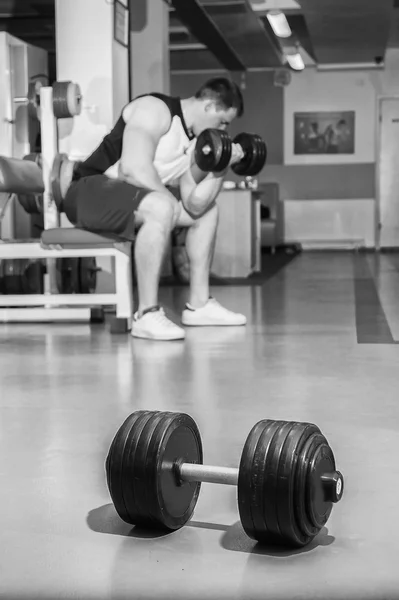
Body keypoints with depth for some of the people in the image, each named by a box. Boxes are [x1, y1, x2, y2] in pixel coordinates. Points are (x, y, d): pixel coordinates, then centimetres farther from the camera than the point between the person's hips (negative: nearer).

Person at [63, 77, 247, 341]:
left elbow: (194, 205, 3)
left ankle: (199, 305, 18)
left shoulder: (196, 142, 10)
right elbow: (134, 168, -30)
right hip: (91, 189, -10)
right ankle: (147, 315, -30)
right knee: (161, 208, -36)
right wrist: (174, 203, -18)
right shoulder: (155, 109, -16)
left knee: (208, 210, 16)